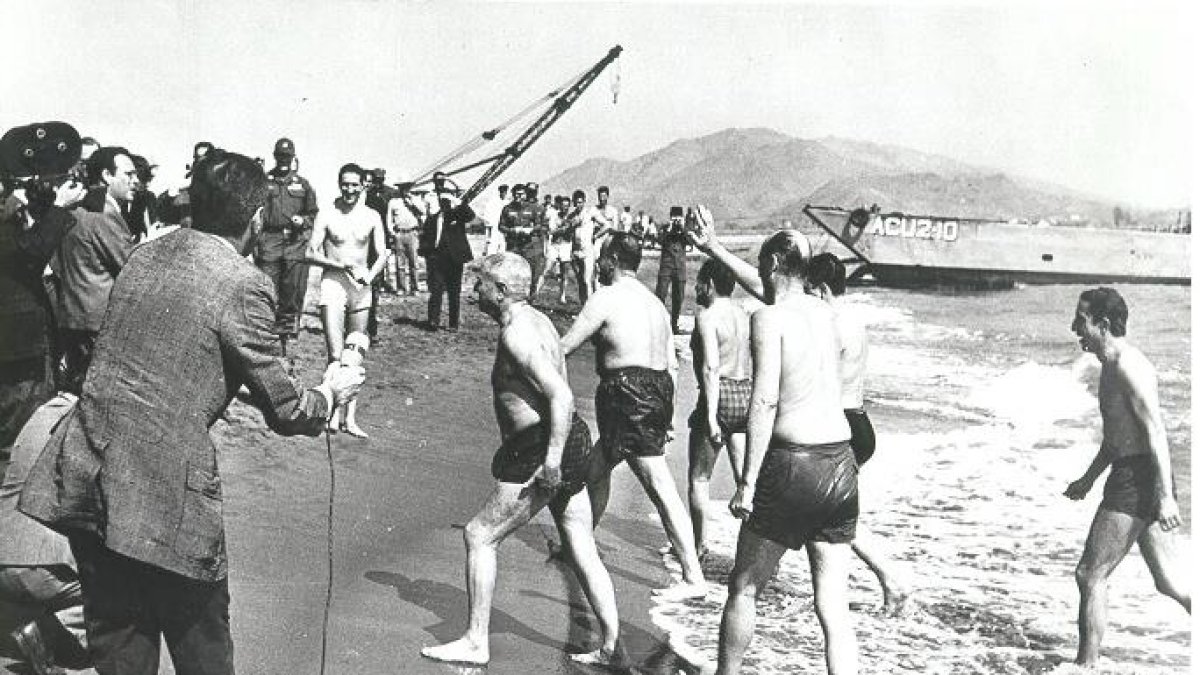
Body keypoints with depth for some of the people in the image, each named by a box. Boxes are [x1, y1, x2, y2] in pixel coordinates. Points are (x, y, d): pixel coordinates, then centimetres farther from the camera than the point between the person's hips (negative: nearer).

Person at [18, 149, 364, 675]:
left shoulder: (145, 254, 11)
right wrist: (330, 393, 15)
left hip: (83, 474, 7)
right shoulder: (244, 286, -11)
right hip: (163, 491, -7)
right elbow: (284, 411, -6)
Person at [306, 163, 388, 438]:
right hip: (333, 284, -3)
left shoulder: (372, 217, 4)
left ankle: (351, 418, 12)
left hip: (361, 288, 3)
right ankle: (334, 410, 3)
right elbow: (311, 253, -5)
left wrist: (369, 275, -15)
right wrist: (341, 265, -18)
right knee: (336, 355, -13)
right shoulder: (327, 216, -2)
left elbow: (382, 255, 4)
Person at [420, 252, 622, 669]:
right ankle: (611, 648, 17)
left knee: (480, 536, 0)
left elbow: (562, 396, -25)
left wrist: (551, 460, -25)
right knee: (583, 551, 12)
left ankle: (475, 643, 7)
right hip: (571, 443, 10)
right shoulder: (538, 320, 15)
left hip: (543, 449, -10)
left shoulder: (516, 334, -16)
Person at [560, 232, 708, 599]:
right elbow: (672, 363, 17)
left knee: (661, 489, -3)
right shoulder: (653, 301, 17)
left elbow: (563, 347, -6)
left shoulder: (607, 298, -8)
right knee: (595, 469, 16)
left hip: (629, 397, -9)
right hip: (658, 390, 9)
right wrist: (665, 413, 22)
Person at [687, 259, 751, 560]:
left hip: (720, 396, -7)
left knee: (698, 477, 9)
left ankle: (699, 546, 16)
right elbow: (752, 363, 15)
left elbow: (711, 367, -20)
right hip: (746, 395, 7)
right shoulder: (744, 315, 12)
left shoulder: (707, 316, -11)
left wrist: (711, 416, -23)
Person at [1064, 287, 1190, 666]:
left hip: (1138, 480, -10)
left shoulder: (1128, 367, -15)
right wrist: (1088, 479, 32)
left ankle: (1087, 664, 7)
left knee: (1090, 575, -2)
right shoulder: (1112, 366, 16)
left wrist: (1165, 496, -27)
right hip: (1132, 478, 10)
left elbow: (1156, 431, -22)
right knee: (1170, 583, 12)